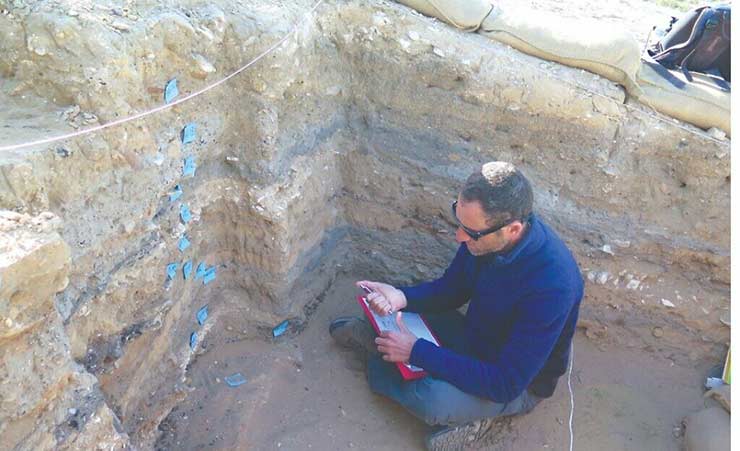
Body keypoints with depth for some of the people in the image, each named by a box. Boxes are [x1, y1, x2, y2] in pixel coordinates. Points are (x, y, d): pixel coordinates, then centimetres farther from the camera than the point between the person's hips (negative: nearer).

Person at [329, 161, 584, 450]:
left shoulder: (551, 285, -38)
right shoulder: (485, 227, -18)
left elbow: (505, 385, -33)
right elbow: (451, 289, -1)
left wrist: (416, 352, -32)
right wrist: (402, 297, -20)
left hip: (518, 383, -5)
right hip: (475, 338, 6)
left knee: (434, 399, -30)